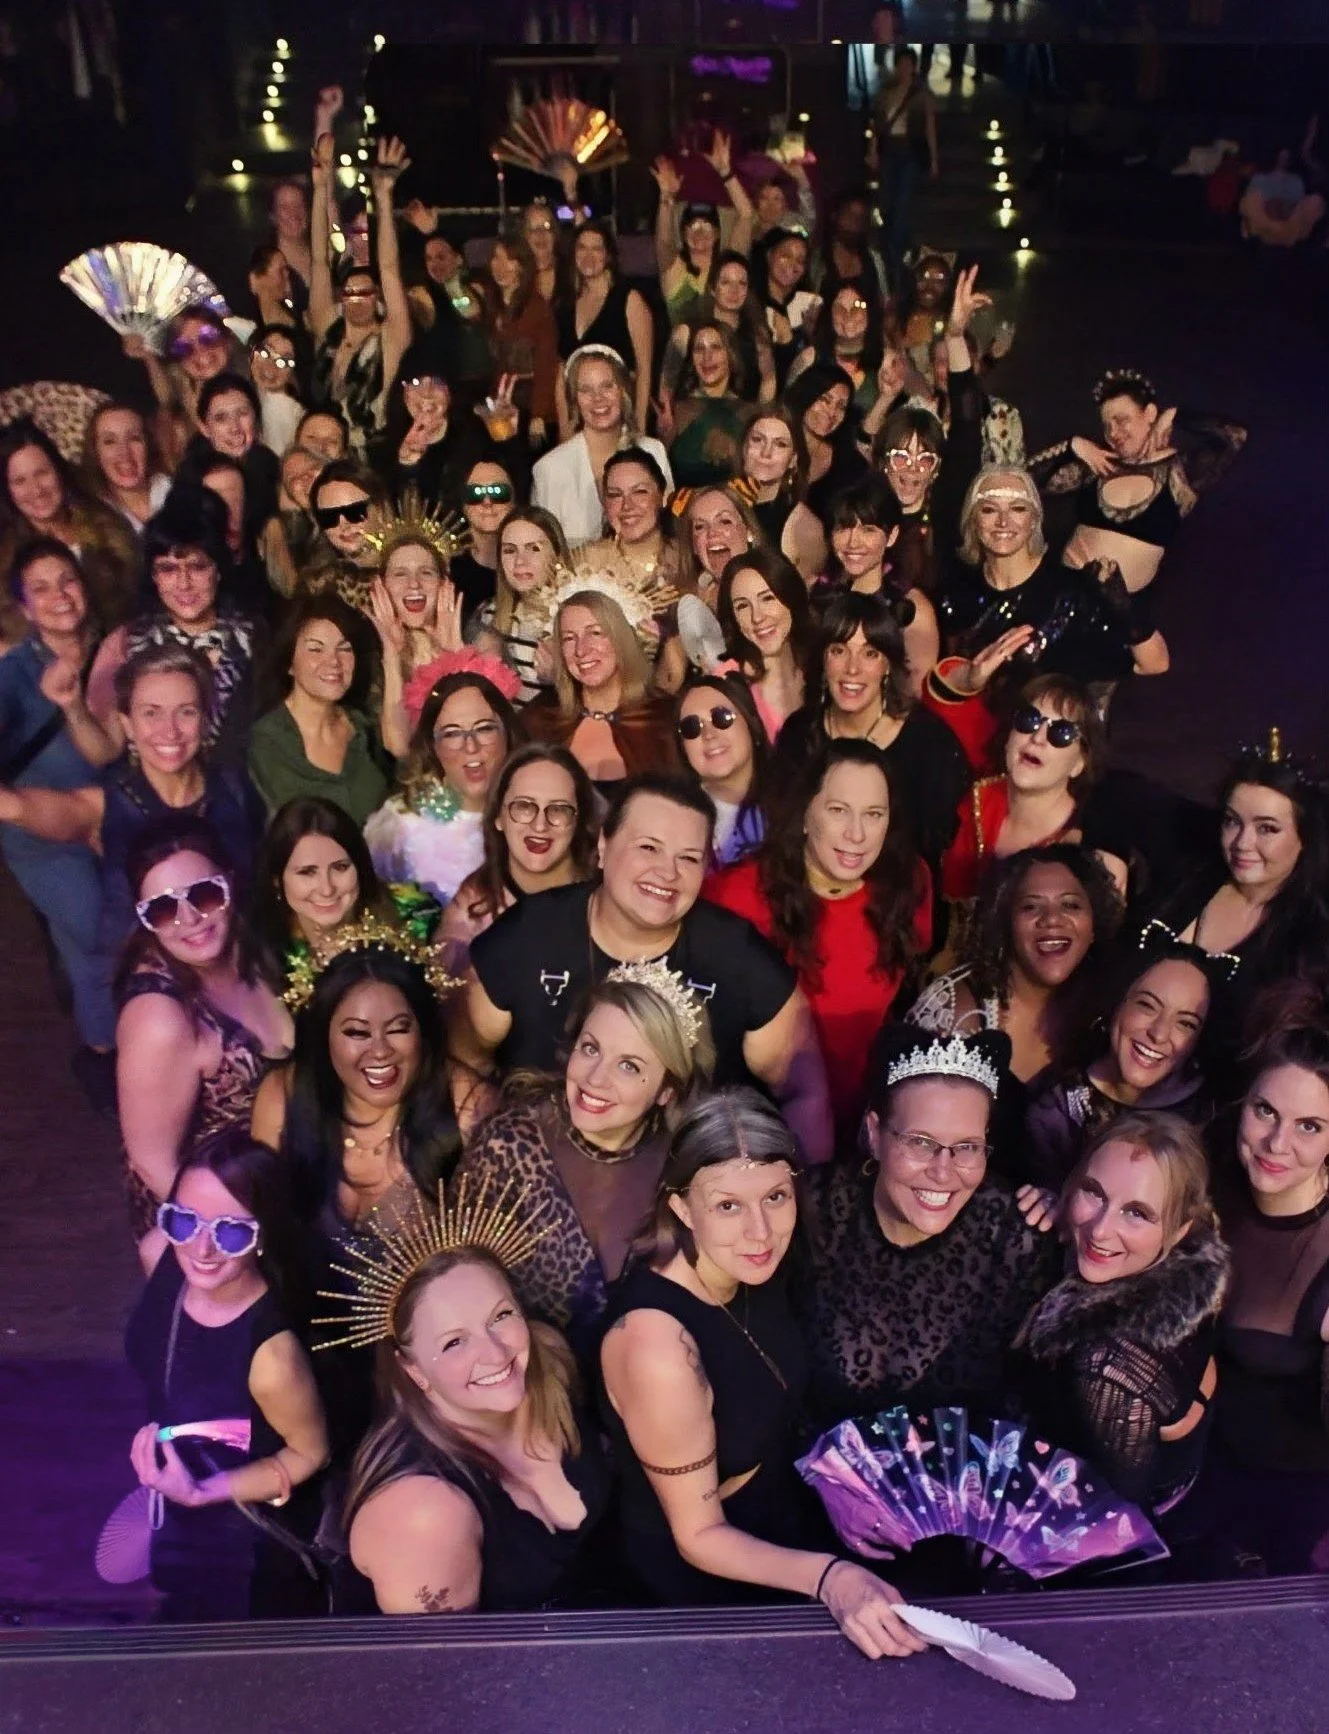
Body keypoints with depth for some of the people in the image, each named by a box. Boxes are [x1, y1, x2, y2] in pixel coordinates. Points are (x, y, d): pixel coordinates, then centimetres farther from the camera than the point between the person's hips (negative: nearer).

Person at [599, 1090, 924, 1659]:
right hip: (711, 1588, -6)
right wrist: (826, 1576, -35)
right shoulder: (656, 1342, -34)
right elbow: (699, 1536, -22)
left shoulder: (751, 1267, -14)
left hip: (787, 1527, 6)